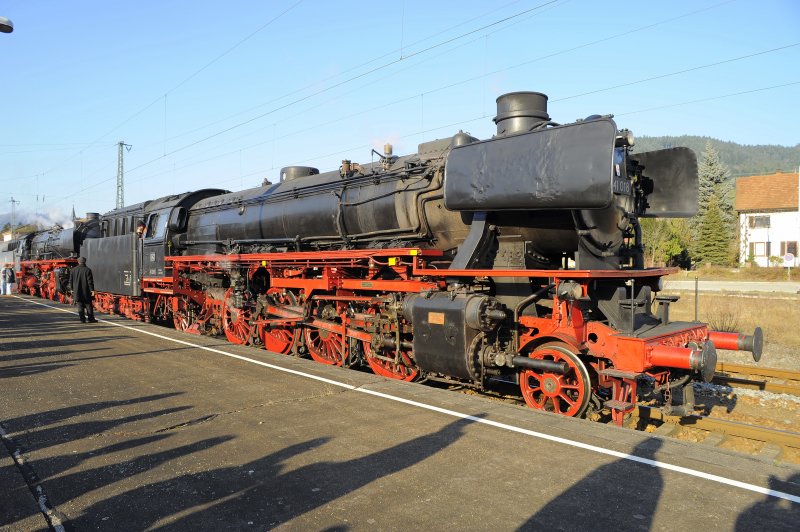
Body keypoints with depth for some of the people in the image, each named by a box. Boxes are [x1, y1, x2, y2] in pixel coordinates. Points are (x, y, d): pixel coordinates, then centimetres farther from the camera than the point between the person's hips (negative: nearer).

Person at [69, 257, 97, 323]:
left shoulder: (73, 270, 5)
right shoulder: (87, 270, -8)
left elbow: (71, 280, 10)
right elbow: (90, 281, -11)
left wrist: (72, 289, 19)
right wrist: (92, 290, -8)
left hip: (77, 291, 3)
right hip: (86, 291, -3)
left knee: (80, 306, 5)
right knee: (88, 305, 3)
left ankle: (82, 319, 3)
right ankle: (91, 319, 4)